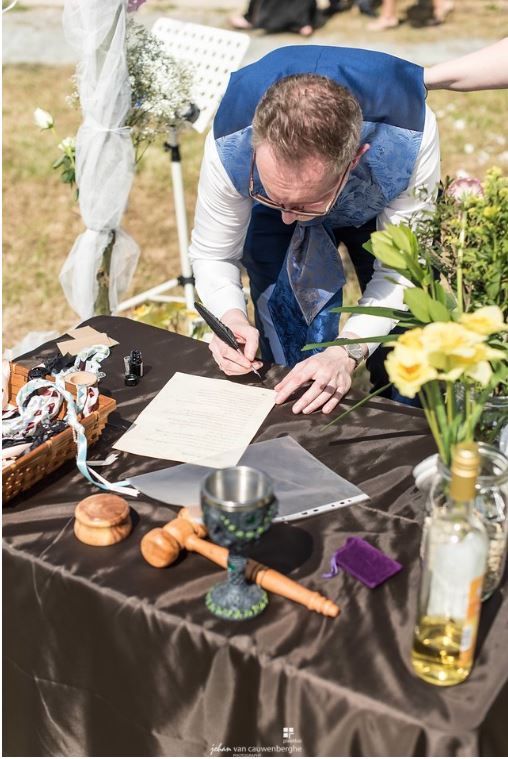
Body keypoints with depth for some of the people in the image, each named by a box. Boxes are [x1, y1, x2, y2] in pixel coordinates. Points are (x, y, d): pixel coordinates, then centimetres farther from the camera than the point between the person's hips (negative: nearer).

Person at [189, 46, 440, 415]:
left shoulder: (412, 139, -43)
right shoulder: (229, 147, -39)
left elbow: (401, 271, -32)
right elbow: (212, 255, -22)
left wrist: (347, 353, -46)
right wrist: (231, 316, -43)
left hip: (383, 210, 0)